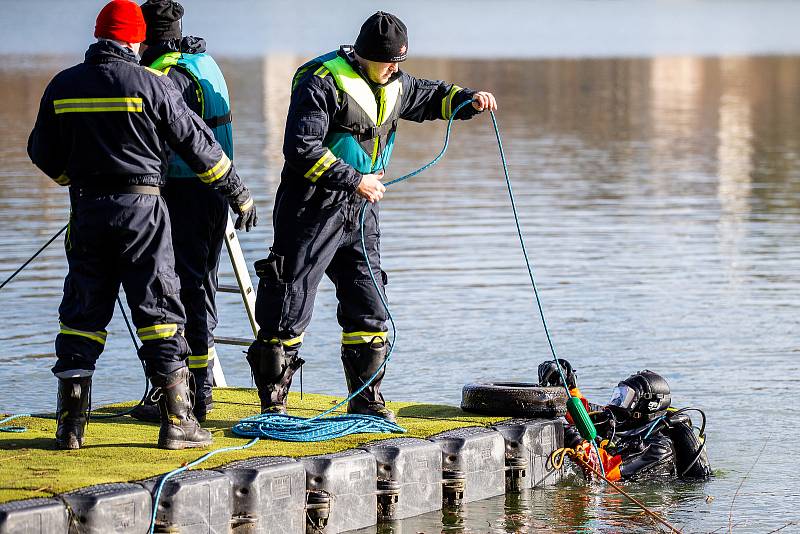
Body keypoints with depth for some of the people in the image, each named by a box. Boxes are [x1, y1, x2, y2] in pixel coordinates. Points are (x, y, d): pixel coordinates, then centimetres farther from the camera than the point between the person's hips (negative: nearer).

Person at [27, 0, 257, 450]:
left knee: (83, 311, 9)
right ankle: (177, 421, -1)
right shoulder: (152, 84, -6)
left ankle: (71, 423, 6)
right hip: (142, 206, -3)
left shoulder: (62, 87, 5)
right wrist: (240, 194, 8)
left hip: (88, 209, 3)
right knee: (159, 309, 1)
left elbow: (44, 155, 13)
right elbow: (198, 143, -2)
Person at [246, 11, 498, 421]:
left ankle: (366, 400, 19)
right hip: (312, 211, -8)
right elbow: (301, 148, -22)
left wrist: (468, 100, 8)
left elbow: (430, 97, 29)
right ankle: (272, 404, 2)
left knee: (369, 308, 8)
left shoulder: (391, 84, 10)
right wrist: (354, 180, -20)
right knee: (289, 311, -4)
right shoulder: (323, 82, -15)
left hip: (359, 215, 8)